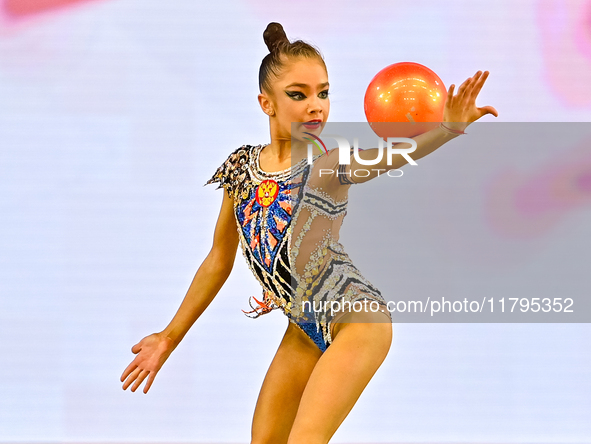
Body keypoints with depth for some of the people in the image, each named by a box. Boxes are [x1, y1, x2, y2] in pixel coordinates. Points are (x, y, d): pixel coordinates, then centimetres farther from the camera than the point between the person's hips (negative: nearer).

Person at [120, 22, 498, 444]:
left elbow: (388, 155, -34)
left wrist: (447, 128, -54)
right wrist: (170, 337, 16)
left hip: (357, 318, -6)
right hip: (305, 328, 6)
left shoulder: (328, 164, -11)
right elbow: (219, 261, 13)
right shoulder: (241, 166, 4)